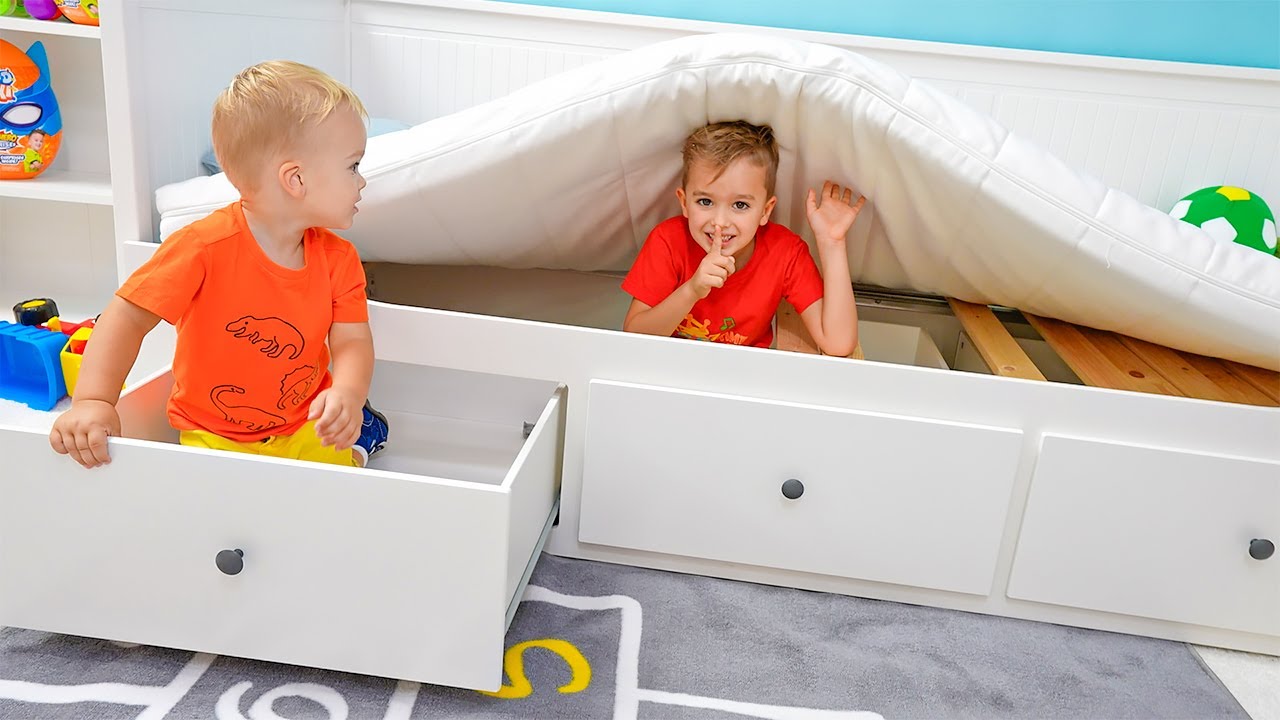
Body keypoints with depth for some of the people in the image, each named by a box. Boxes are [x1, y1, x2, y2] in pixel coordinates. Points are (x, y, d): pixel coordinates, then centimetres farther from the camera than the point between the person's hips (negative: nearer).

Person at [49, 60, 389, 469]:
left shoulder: (338, 260, -8)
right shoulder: (206, 247, -23)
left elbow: (352, 340, -15)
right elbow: (129, 317, -21)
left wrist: (348, 393, -38)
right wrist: (93, 401, -34)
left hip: (307, 427, 2)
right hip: (213, 436, -2)